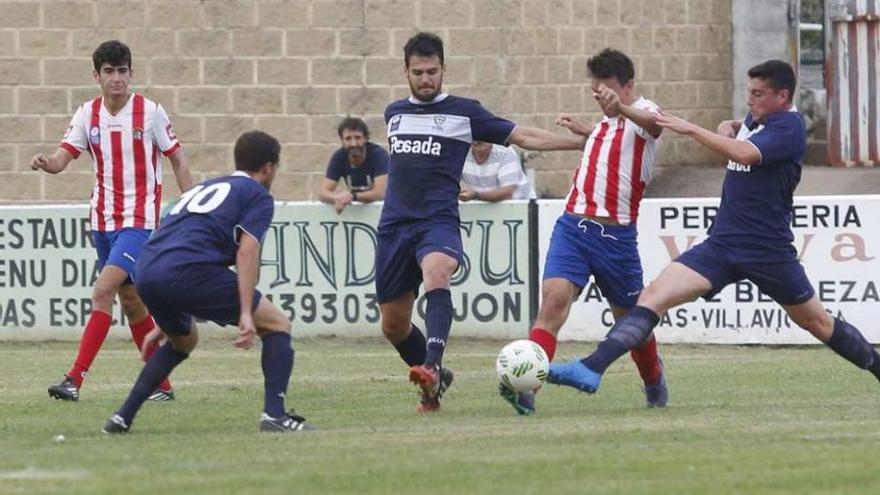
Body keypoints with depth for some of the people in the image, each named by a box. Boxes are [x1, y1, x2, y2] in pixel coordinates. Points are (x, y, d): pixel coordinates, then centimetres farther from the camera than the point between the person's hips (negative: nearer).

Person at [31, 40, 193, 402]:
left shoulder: (150, 112, -7)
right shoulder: (87, 114, 3)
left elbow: (177, 160, 0)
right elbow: (63, 157, -4)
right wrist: (46, 164, -28)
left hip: (140, 220, -5)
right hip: (103, 219, 5)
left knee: (103, 291, -19)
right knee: (130, 300, 11)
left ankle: (75, 380, -23)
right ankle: (162, 385, 22)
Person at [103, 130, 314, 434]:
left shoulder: (203, 189, 35)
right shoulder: (258, 195, 12)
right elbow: (246, 251, -5)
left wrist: (165, 323, 45)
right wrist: (246, 314, -12)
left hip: (146, 273, 7)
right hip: (189, 272, -7)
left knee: (183, 341, 35)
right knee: (277, 325, 6)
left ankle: (122, 418, 27)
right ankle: (274, 415, -9)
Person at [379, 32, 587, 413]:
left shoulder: (463, 112, 4)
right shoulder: (394, 113, 16)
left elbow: (523, 137, 4)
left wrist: (580, 142, -2)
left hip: (438, 221, -5)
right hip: (395, 224, 5)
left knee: (436, 274, -38)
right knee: (393, 326, 5)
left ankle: (431, 369, -52)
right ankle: (436, 380, 30)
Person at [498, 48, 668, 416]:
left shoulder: (642, 112, -7)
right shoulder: (606, 121, 15)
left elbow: (653, 124, -36)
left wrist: (622, 108, -54)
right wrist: (584, 131, 33)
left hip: (616, 234, -4)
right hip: (573, 224, 4)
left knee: (630, 317, 11)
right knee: (554, 296, -19)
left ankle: (654, 381, 41)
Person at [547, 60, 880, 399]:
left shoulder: (789, 127, -12)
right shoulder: (755, 120, 12)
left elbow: (745, 154, -29)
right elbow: (736, 129, 37)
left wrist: (690, 129, -28)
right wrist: (727, 127, 12)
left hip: (768, 250, -6)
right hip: (722, 244, 6)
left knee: (817, 322, 9)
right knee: (654, 296, -12)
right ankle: (591, 370, -24)